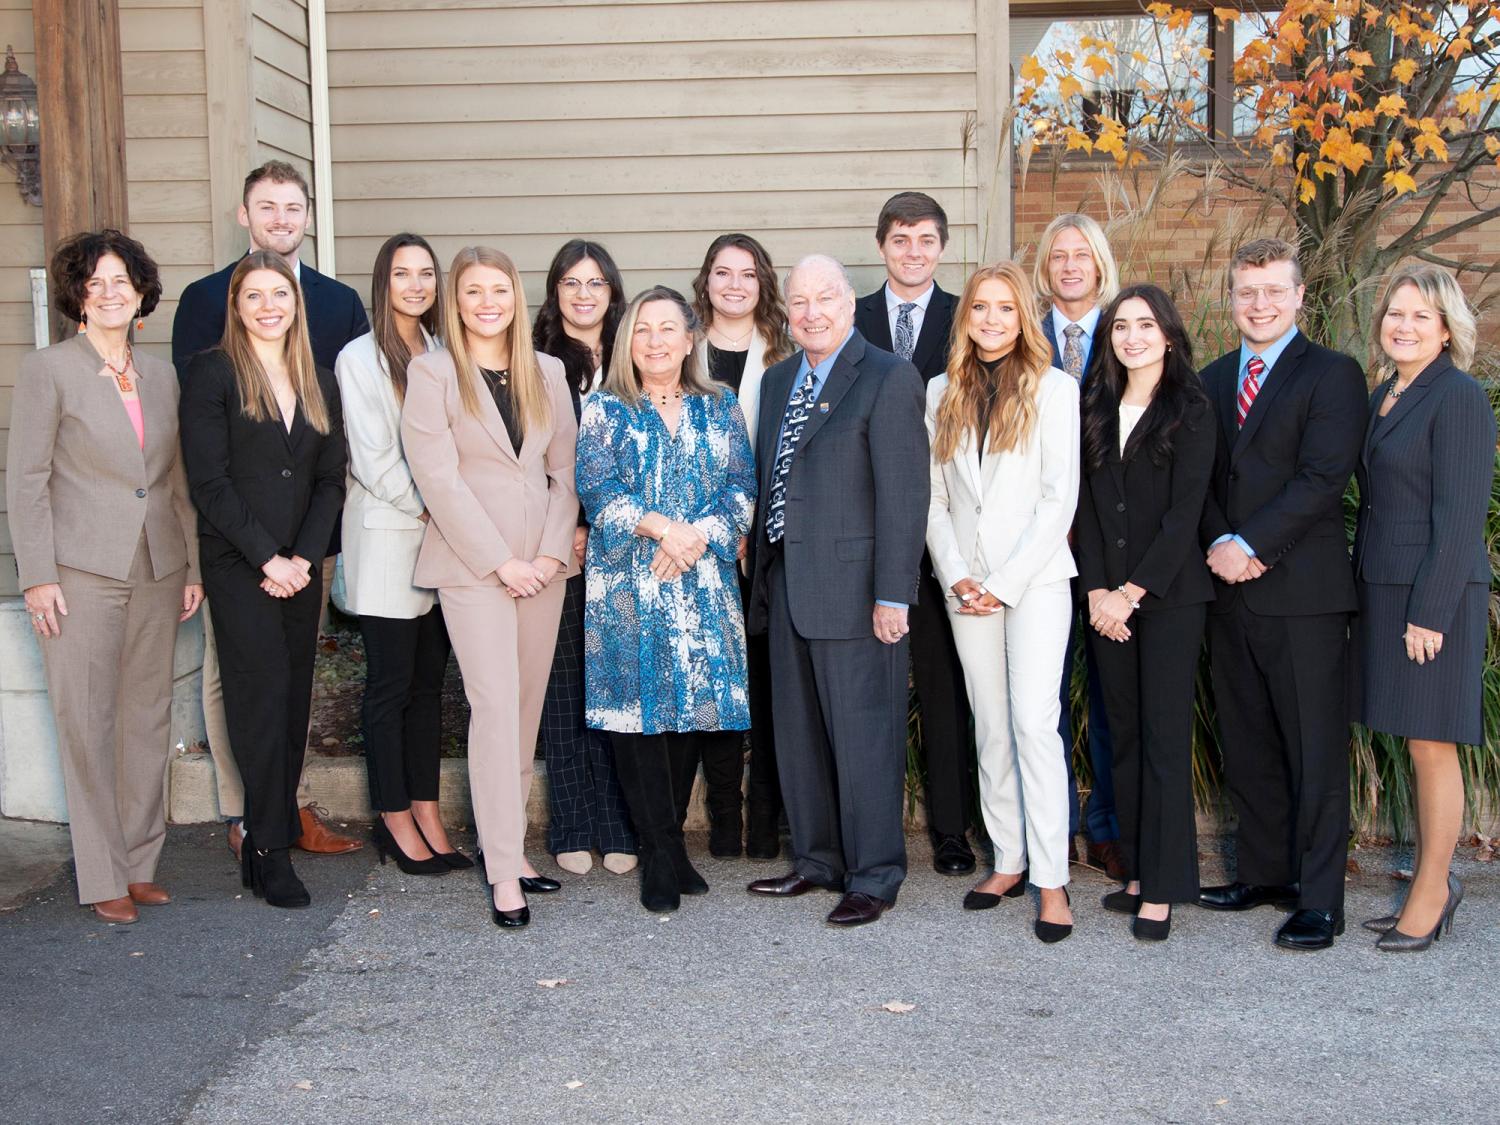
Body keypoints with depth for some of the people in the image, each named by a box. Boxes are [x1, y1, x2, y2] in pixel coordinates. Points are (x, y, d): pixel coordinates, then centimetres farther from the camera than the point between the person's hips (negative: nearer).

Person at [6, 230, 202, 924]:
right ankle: (103, 879, 7)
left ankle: (141, 864, 18)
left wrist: (194, 567, 11)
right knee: (87, 723, -1)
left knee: (149, 717, 8)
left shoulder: (161, 375, 12)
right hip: (82, 572, -4)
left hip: (157, 571, 5)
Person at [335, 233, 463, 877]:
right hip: (386, 534, -5)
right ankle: (395, 822, 10)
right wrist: (428, 508, -8)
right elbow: (372, 459, -9)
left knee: (429, 680, 9)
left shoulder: (442, 354, 12)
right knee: (390, 684, 1)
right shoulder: (360, 358, -5)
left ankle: (427, 816, 16)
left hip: (440, 535, 5)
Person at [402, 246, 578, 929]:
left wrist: (552, 551, -3)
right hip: (472, 564, -5)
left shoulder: (546, 374, 12)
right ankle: (503, 871, -4)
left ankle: (507, 845, 19)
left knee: (528, 709, 8)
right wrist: (500, 561, -12)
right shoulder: (431, 372, -1)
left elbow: (565, 469, 10)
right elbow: (438, 477, -8)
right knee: (495, 706, -9)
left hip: (543, 563, 5)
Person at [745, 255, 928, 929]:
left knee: (864, 735, 0)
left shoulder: (889, 379, -9)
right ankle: (817, 860, 30)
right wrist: (760, 568, 13)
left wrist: (892, 594, -18)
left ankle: (873, 878, 13)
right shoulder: (778, 380, 14)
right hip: (786, 586, 8)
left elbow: (903, 494, -14)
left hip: (853, 588, -8)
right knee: (799, 735, 16)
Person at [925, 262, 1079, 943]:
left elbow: (1060, 498, -7)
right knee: (991, 727, 8)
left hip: (1035, 578, -4)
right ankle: (1008, 861, 18)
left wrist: (1005, 582, -10)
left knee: (1035, 723, -11)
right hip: (967, 583, 4)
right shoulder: (942, 393, 9)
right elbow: (932, 495, 9)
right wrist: (955, 575, -4)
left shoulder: (1054, 389, -2)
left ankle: (1051, 880, -6)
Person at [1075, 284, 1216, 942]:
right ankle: (1137, 870, 16)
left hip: (1169, 594, -4)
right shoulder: (1098, 409, 11)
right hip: (1106, 598, 5)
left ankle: (1162, 888, 1)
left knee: (1165, 738, -3)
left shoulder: (1192, 413, -3)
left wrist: (1131, 592, -13)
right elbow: (1087, 504, 7)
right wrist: (1096, 591, -4)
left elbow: (1184, 512, -9)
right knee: (1123, 735, 8)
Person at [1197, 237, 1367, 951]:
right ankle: (1264, 872, 25)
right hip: (1229, 590, 6)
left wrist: (1253, 545, -16)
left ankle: (1319, 898, 6)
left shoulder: (1332, 375, -2)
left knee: (1315, 750, -1)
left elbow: (1323, 477, -13)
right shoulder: (1212, 381, 15)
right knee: (1246, 747, 13)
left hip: (1301, 591, -6)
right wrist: (1219, 544, -6)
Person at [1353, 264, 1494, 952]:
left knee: (1431, 747, 1)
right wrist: (1366, 584, 12)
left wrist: (1429, 610, -18)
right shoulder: (1384, 394, 13)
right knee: (1414, 746, 12)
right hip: (1382, 587, 8)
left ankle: (1431, 894, 12)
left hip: (1435, 592, -8)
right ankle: (1433, 884, 22)